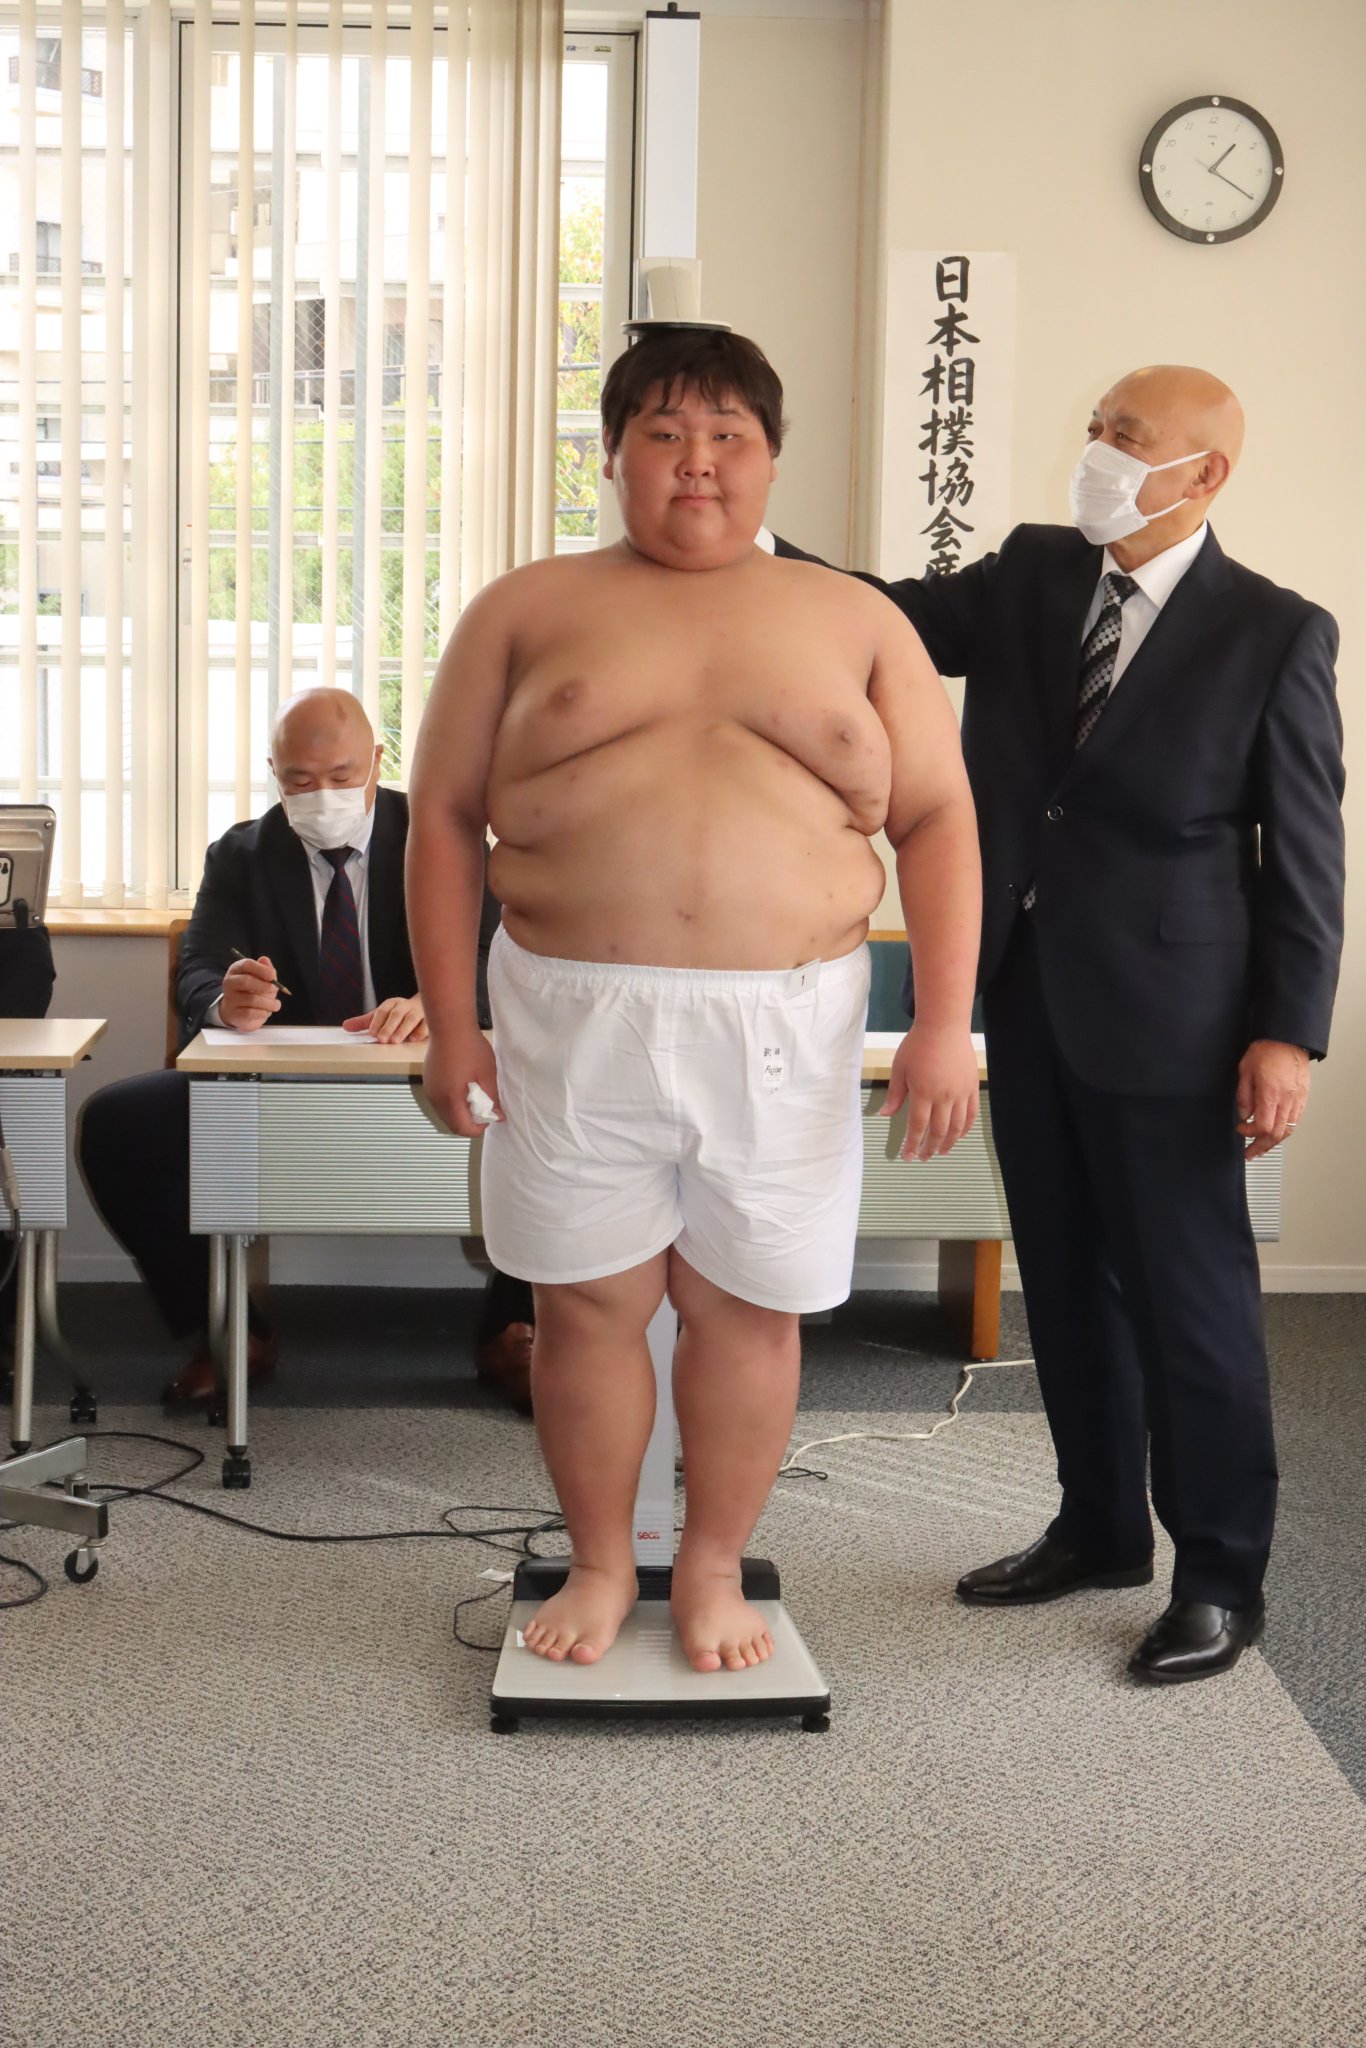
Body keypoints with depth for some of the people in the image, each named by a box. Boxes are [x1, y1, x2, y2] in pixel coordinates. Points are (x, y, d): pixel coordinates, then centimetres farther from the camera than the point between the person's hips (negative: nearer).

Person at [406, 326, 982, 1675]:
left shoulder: (854, 621, 9)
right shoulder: (526, 612, 6)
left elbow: (936, 820, 5)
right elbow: (444, 815, 6)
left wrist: (945, 1021, -5)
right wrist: (449, 1028, -1)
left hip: (785, 1028, 1)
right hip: (572, 1019, 0)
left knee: (749, 1308, 7)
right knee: (590, 1302, 6)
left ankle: (713, 1566, 26)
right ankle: (599, 1564, 26)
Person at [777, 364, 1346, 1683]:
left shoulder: (1274, 634, -8)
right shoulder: (1031, 577, 7)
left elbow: (1304, 848, -8)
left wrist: (1288, 1032, -13)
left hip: (1164, 1015, -6)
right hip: (1026, 992, 6)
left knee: (1187, 1294, 2)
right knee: (1066, 1279, 16)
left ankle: (1220, 1578, 16)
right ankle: (1100, 1530, 32)